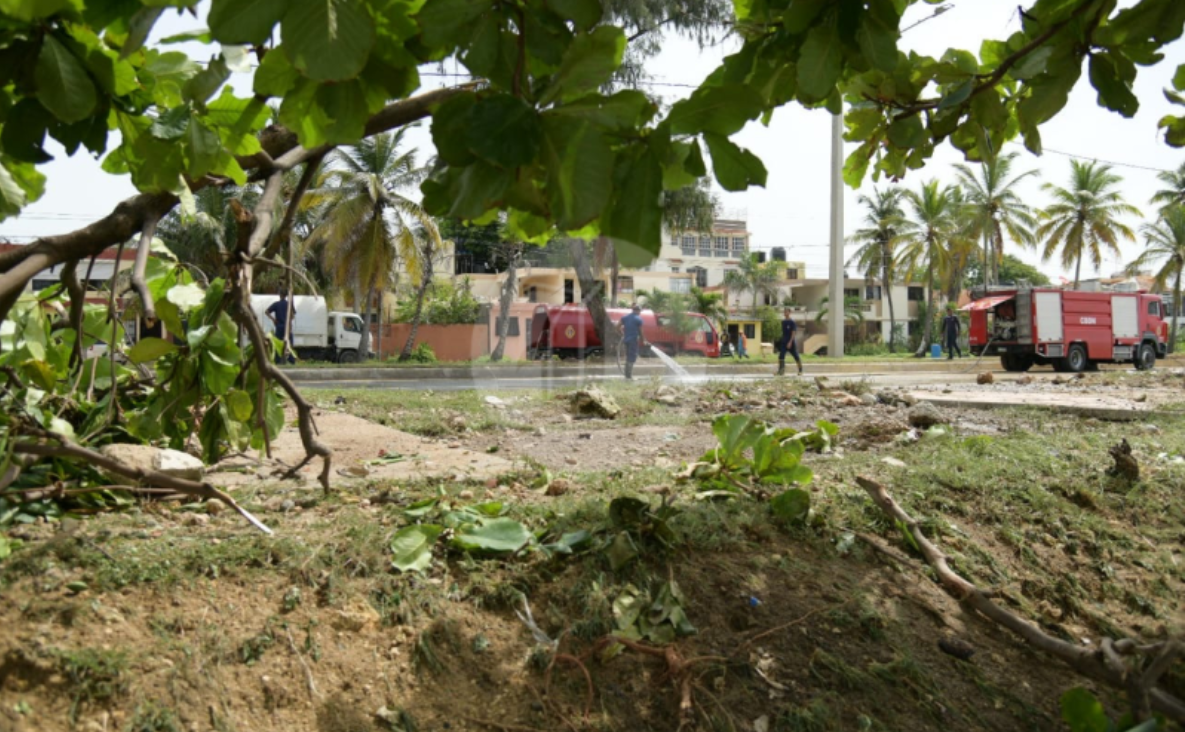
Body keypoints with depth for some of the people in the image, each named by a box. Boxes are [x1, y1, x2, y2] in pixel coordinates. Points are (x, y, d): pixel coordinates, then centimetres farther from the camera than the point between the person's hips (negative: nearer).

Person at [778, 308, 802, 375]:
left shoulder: (792, 322, -9)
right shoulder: (783, 322, 9)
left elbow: (794, 332, -13)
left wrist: (790, 342, -20)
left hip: (791, 342, -5)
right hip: (783, 342, 5)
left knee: (796, 356, 6)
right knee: (781, 356, -10)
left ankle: (800, 370, 19)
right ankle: (781, 370, -12)